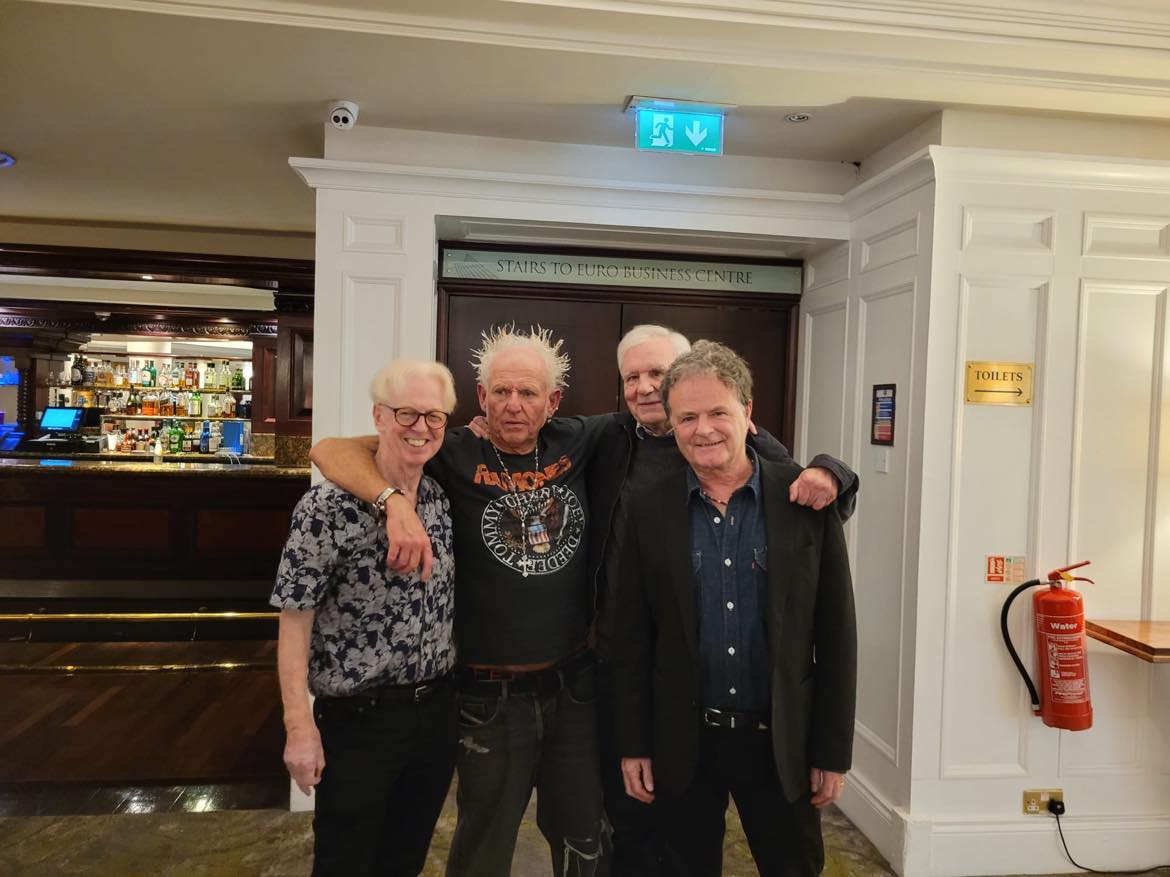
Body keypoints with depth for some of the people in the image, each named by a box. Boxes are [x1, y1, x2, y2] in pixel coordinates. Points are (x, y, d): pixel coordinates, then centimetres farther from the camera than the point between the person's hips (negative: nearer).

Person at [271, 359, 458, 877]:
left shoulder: (444, 499, 1)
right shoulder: (327, 508, -16)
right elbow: (294, 621, -14)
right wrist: (300, 727, -15)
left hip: (437, 711, 5)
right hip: (358, 719, -5)